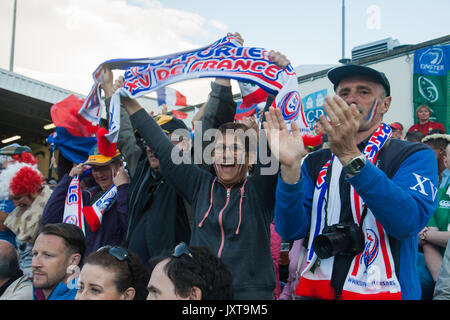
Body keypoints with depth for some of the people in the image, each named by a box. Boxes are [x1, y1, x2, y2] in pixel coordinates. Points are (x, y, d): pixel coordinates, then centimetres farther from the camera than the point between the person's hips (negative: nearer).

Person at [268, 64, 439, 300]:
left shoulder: (415, 156, -5)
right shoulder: (315, 163, 4)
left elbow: (408, 222, -23)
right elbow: (290, 231, -7)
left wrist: (350, 156, -29)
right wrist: (290, 167, -22)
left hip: (384, 291, -3)